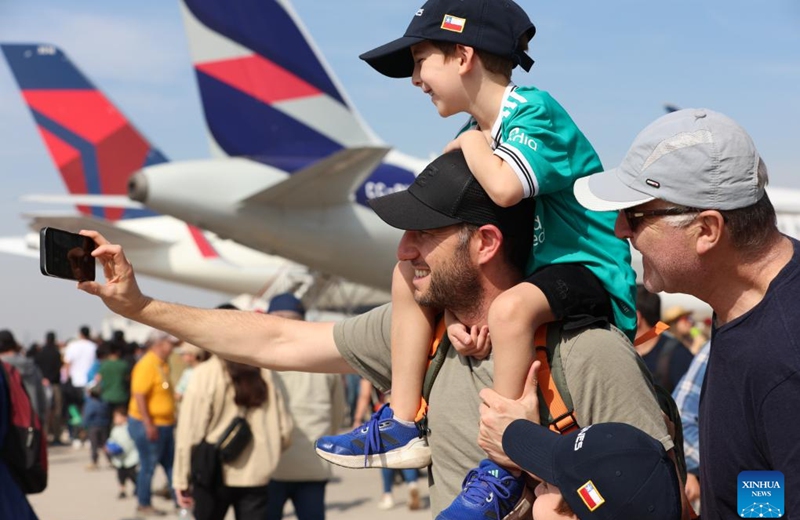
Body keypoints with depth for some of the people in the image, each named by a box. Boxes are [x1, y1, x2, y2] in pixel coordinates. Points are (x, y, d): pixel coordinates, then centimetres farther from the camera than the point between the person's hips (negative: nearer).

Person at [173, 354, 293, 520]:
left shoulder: (205, 374, -7)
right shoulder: (265, 373, 4)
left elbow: (190, 430, -7)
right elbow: (284, 428, 5)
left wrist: (182, 479, -2)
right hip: (256, 476, 2)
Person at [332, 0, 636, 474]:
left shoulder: (535, 111, -18)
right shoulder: (478, 133, 7)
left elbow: (504, 188, -38)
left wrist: (471, 142, -17)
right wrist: (454, 311, -14)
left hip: (588, 272, -10)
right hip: (529, 269, 10)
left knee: (510, 307, -39)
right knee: (411, 272, 10)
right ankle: (404, 426, 7)